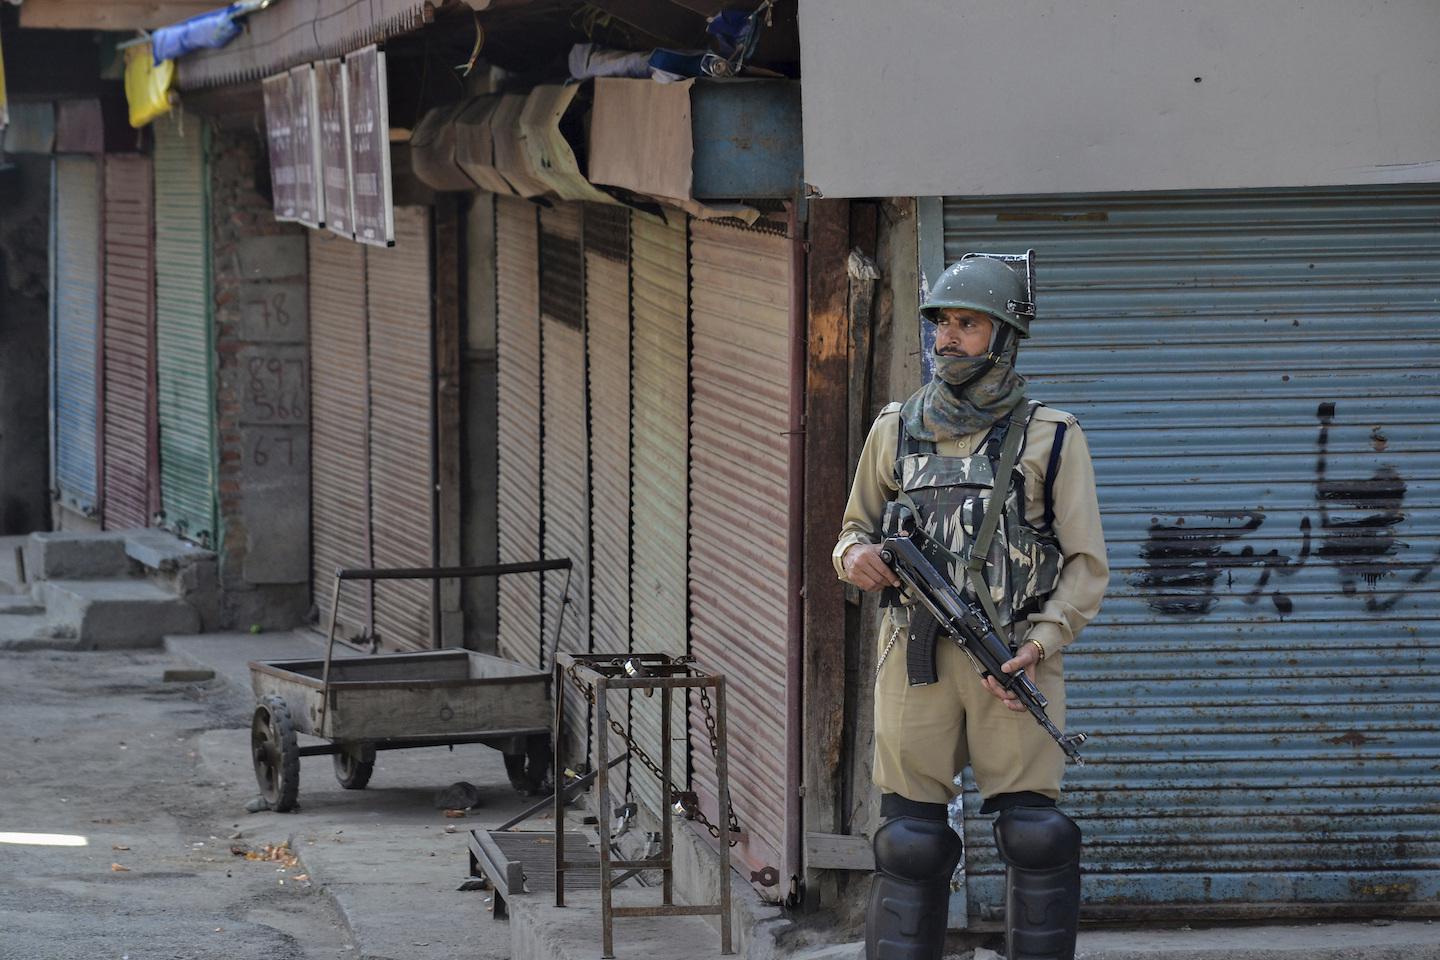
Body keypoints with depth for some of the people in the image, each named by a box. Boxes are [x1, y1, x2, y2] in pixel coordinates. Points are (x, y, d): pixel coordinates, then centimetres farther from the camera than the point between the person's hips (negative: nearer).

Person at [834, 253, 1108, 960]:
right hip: (915, 659, 2)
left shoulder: (1052, 437, 4)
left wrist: (1042, 643, -12)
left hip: (1014, 661, -2)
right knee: (910, 842, 1)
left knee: (1036, 838, -7)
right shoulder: (895, 430, 12)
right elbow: (857, 527, 21)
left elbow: (1086, 564, 3)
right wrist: (855, 555, -3)